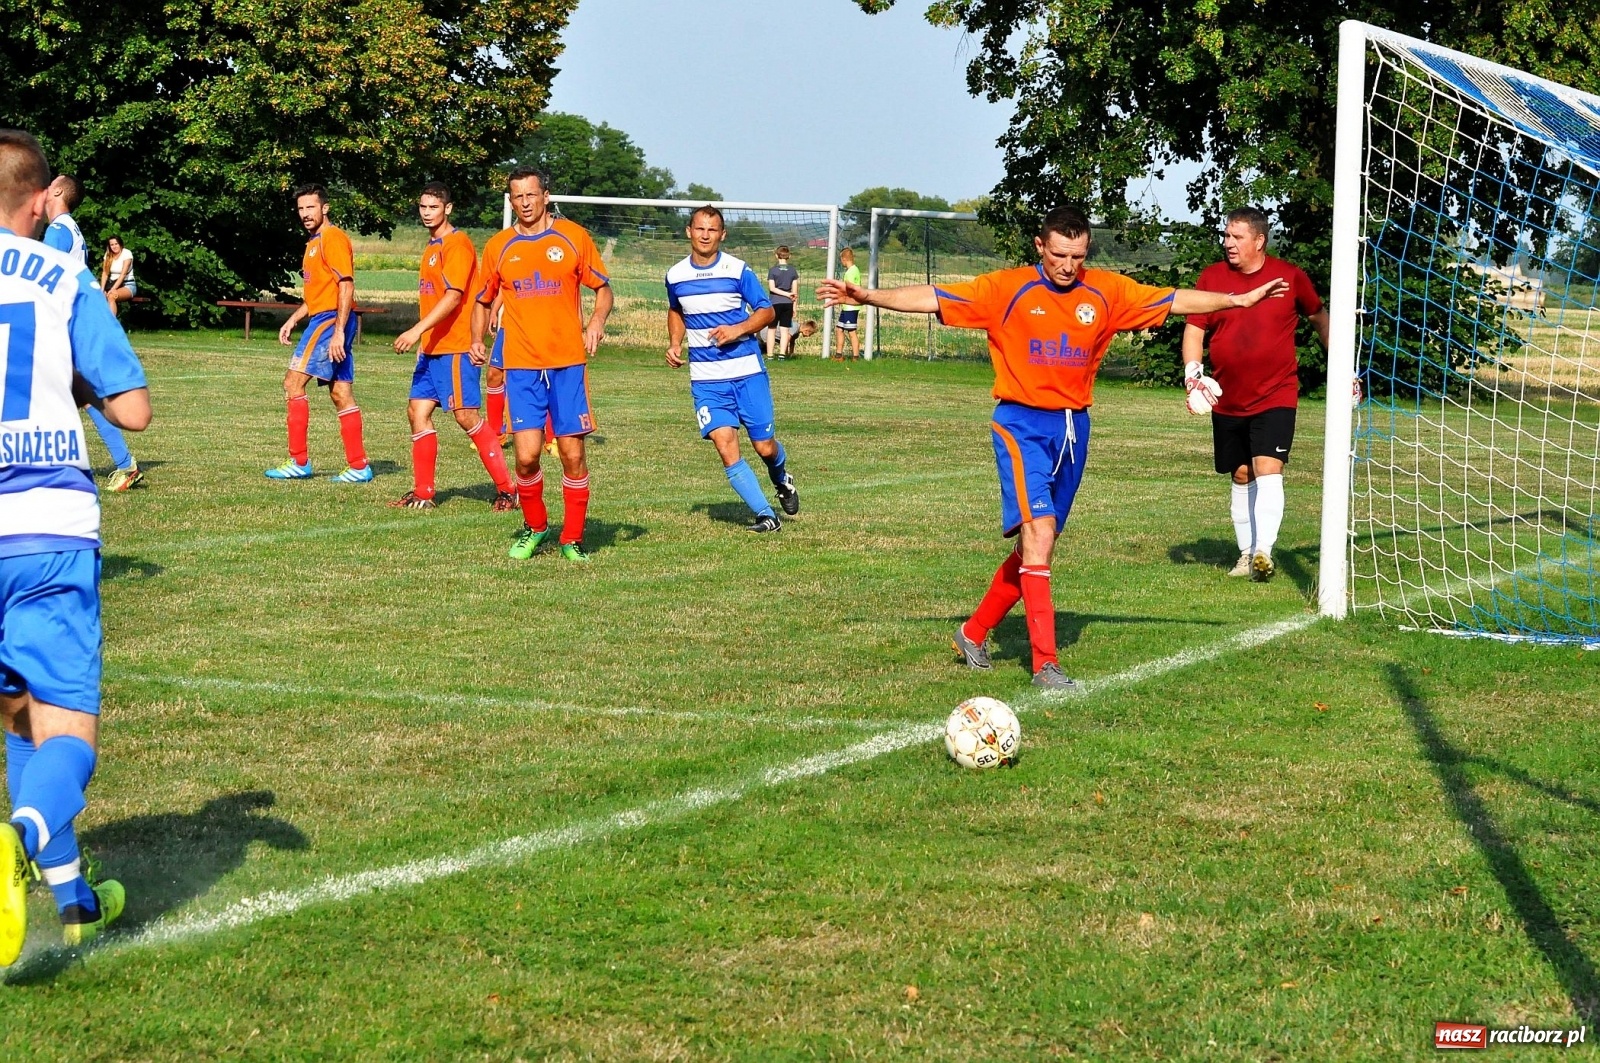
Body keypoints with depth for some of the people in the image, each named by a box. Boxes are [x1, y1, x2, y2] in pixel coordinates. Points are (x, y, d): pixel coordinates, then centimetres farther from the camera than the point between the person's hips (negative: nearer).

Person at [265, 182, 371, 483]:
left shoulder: (333, 238, -11)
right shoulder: (314, 242, 20)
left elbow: (347, 287, -18)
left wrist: (338, 331, -23)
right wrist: (293, 320, 19)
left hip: (331, 320, -10)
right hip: (322, 319, 10)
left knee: (293, 382, -10)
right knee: (341, 394, 7)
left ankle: (299, 462, -8)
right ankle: (359, 467, 7)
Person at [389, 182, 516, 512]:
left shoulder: (458, 244, -12)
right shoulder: (432, 246, 17)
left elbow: (453, 296, -21)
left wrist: (418, 330, -26)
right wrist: (423, 338, 18)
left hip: (455, 347, -9)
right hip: (431, 348, 9)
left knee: (466, 415, -9)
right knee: (418, 411, 5)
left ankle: (507, 490, -4)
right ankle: (423, 493, 10)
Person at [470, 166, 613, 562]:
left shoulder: (573, 237, 3)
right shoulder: (498, 246, 8)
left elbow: (603, 288, 8)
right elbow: (483, 301, 19)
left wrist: (597, 320, -12)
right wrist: (477, 340, 2)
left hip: (568, 363, -1)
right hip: (521, 365, 1)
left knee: (573, 454, -1)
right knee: (526, 454, -9)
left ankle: (572, 538, 13)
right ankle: (534, 527, 16)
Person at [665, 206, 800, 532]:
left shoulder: (738, 270, -5)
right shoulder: (675, 276, 5)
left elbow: (766, 311, 0)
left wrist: (738, 329, -16)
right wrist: (675, 344, 8)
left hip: (747, 371, -2)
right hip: (705, 379, 2)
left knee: (764, 446, 3)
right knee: (725, 444, -15)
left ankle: (781, 479, 40)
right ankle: (766, 516, -9)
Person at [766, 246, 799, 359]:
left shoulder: (773, 270, -2)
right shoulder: (793, 271, 4)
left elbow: (772, 288, -9)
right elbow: (795, 291, 3)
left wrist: (787, 294, -8)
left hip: (775, 303, -2)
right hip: (788, 303, 2)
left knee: (772, 329, 5)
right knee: (785, 329, 5)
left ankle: (770, 354, 1)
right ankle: (782, 353, -1)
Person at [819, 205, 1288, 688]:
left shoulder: (1106, 291, 5)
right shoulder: (1007, 288, -5)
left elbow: (1174, 300, 12)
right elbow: (932, 298, -9)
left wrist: (1240, 299, 13)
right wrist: (868, 296, -18)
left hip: (1074, 427, 5)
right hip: (1022, 424, -5)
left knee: (1035, 544, 12)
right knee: (1038, 532, -17)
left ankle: (975, 632, 31)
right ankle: (1045, 663, -16)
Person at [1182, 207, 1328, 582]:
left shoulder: (1291, 277, -1)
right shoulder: (1211, 277, 1)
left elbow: (1319, 316, 15)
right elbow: (1194, 328, 2)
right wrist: (1192, 370, -15)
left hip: (1276, 396, -3)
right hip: (1227, 400, 3)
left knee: (1268, 469, -18)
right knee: (1241, 477, 11)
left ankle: (1263, 551, -25)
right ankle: (1246, 553, 23)